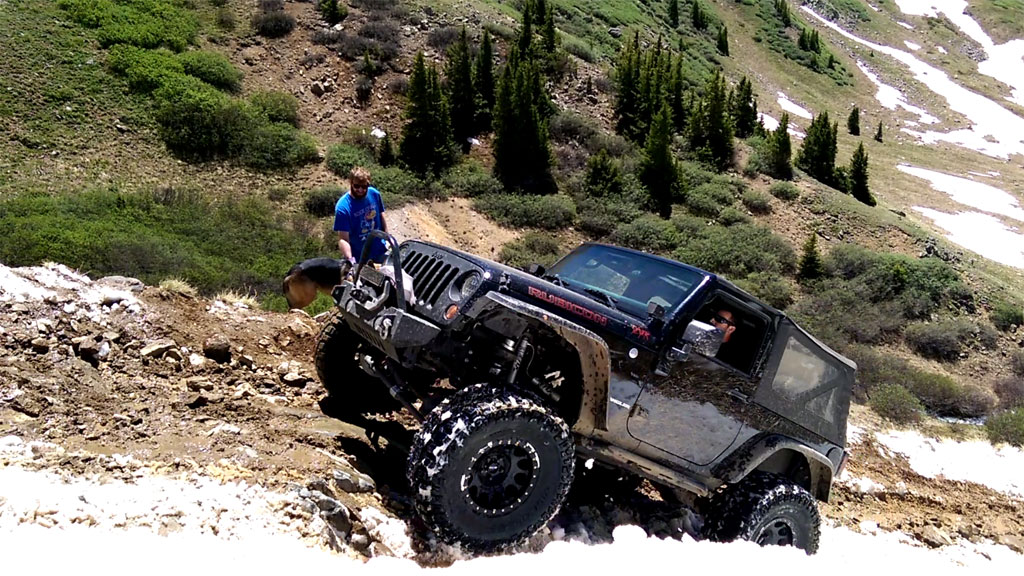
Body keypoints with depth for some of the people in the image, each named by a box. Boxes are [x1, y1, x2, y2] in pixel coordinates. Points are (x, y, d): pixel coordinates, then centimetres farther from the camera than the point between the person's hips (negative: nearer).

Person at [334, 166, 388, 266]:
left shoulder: (374, 194, -10)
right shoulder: (342, 207, -24)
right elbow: (343, 239, -27)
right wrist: (350, 260, -41)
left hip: (380, 253, 5)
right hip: (359, 259, -4)